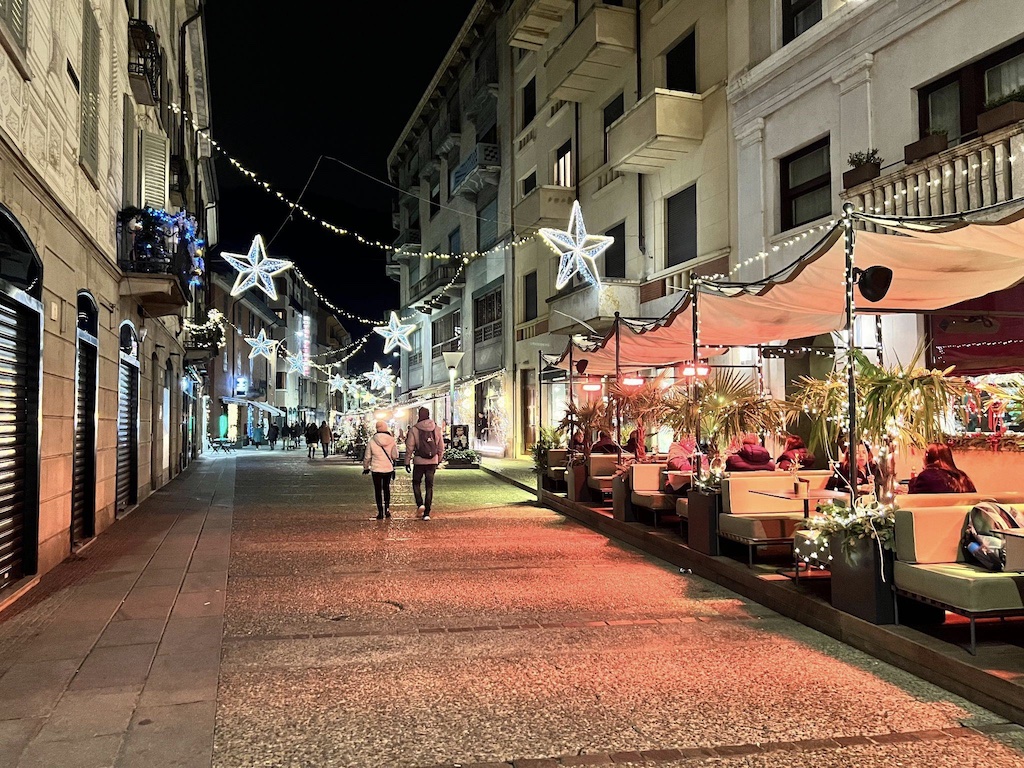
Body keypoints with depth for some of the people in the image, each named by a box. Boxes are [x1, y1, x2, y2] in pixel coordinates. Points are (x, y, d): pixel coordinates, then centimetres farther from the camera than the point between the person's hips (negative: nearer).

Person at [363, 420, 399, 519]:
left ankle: (380, 512, 5)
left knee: (378, 490, 7)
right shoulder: (392, 440, -6)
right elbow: (395, 456, -5)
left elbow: (367, 457, -1)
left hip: (376, 469, -2)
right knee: (386, 488, 20)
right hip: (389, 469, 2)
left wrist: (366, 468, 13)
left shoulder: (372, 441, -8)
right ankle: (387, 509, 19)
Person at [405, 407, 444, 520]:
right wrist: (439, 460, 21)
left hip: (419, 461, -2)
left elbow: (409, 448, -6)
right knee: (429, 486, 8)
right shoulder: (436, 429, 3)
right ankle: (427, 513, 6)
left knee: (416, 483, 17)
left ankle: (420, 504, -3)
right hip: (432, 461, 3)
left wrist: (407, 462, 3)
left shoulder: (414, 429, -7)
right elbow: (441, 447, 9)